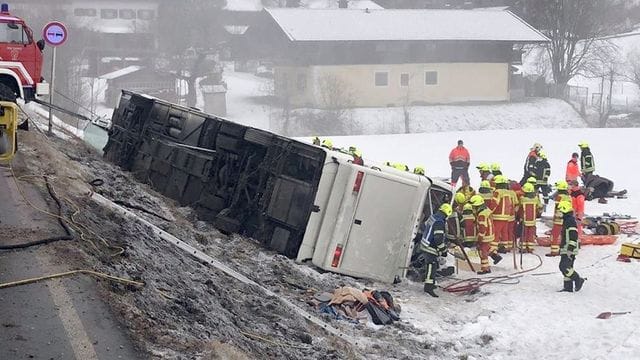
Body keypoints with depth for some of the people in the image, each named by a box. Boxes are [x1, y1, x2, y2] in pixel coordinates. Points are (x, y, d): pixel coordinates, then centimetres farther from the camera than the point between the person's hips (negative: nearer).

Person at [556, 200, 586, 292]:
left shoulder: (570, 220, -15)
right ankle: (568, 286, 12)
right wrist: (562, 247, 30)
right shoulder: (567, 220, 18)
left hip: (569, 250, -11)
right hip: (565, 249, 11)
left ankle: (578, 280, -6)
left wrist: (570, 248, -26)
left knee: (564, 266, -15)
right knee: (567, 267, 10)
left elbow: (573, 235, -22)